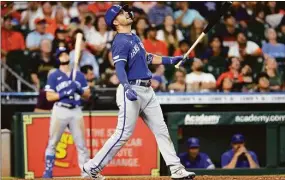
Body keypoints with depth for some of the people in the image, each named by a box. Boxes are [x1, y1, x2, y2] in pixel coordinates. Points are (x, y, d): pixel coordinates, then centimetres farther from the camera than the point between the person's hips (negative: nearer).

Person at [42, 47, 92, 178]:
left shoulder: (79, 75, 13)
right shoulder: (53, 76, 3)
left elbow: (87, 95, 12)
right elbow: (49, 97, -4)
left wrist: (79, 89, -8)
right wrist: (64, 93, -17)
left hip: (76, 111, 3)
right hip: (60, 111, -3)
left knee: (81, 144, 1)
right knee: (52, 143, 0)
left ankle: (86, 172, 3)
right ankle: (48, 171, 7)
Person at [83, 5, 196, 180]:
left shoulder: (134, 37, 16)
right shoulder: (121, 42, -13)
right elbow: (120, 68, -25)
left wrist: (170, 60, 32)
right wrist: (127, 89, -41)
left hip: (147, 91, 9)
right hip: (132, 91, -9)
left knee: (161, 130, 7)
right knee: (124, 134, -9)